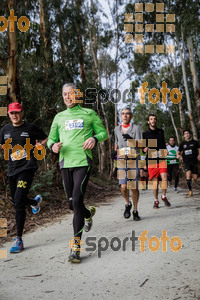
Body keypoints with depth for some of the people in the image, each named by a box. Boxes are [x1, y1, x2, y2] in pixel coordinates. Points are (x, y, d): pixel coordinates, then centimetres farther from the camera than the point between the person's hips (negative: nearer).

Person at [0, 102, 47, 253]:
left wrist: (36, 147, -4)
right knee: (16, 202, 16)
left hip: (27, 168, -6)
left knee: (19, 202, -16)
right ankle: (36, 201, 51)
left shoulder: (31, 128, -1)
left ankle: (19, 240, -9)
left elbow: (46, 139, 10)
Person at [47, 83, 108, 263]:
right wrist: (53, 146, -7)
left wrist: (94, 138, -12)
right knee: (72, 204, 10)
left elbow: (103, 133, 11)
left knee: (77, 201, -16)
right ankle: (89, 214, 46)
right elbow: (51, 139, 18)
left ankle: (76, 247, -11)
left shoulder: (89, 113, 8)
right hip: (65, 163, 4)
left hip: (83, 162, -4)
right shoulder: (59, 117, 16)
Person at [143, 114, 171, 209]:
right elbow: (142, 148, 8)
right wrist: (144, 150, -13)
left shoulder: (161, 131, 14)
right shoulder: (145, 134, 7)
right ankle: (156, 200, 16)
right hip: (151, 160, -1)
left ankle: (164, 196, 10)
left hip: (161, 159, 1)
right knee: (155, 181, 0)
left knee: (164, 179, -13)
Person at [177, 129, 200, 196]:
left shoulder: (194, 142, 4)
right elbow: (178, 151, 17)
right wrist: (178, 155, -5)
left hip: (194, 161, 0)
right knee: (188, 175, -21)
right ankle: (190, 190, -7)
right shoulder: (183, 143, 7)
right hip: (186, 161, 0)